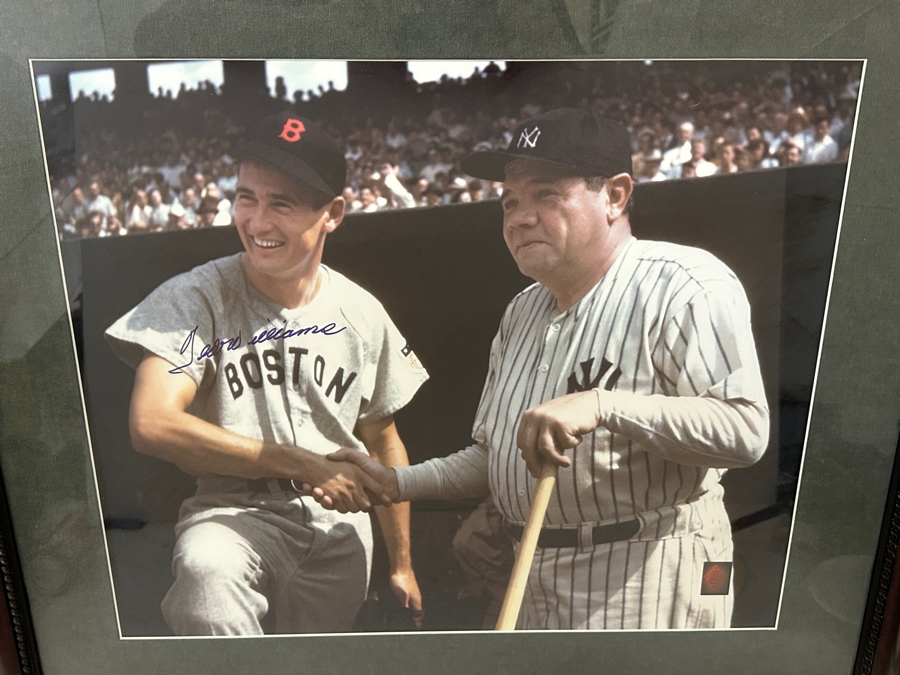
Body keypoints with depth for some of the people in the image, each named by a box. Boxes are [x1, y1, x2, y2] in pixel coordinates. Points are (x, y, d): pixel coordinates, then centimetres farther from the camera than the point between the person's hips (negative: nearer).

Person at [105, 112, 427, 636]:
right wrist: (310, 465, -24)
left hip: (341, 525, 4)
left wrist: (402, 564, 15)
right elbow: (152, 424, -24)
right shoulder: (196, 298, -10)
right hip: (234, 512, -3)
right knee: (206, 568, -35)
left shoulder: (363, 314, 1)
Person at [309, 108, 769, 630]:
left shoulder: (687, 287, -13)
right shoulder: (522, 312, 12)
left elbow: (746, 431, -24)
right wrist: (396, 482, 4)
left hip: (649, 582, -7)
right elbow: (496, 458, 15)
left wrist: (602, 405, -32)